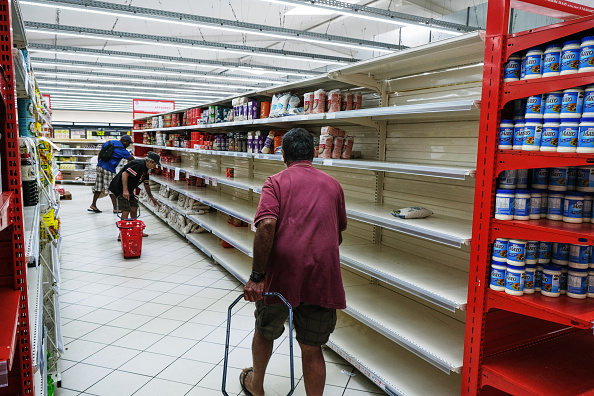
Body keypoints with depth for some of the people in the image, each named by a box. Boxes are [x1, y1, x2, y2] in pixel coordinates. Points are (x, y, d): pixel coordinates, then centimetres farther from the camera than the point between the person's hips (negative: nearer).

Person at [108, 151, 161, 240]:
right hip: (120, 188, -10)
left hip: (128, 190, 10)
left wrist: (152, 198, 28)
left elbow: (146, 185, 23)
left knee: (134, 208, 12)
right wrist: (125, 190, -28)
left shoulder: (145, 170, 12)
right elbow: (124, 174, -26)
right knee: (126, 210, -11)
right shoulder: (139, 164, -20)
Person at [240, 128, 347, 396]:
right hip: (323, 278, 2)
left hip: (281, 274, -1)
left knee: (264, 331, 25)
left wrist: (256, 277, -15)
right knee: (312, 348, 15)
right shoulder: (332, 185, 12)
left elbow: (267, 225, -18)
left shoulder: (276, 181, 0)